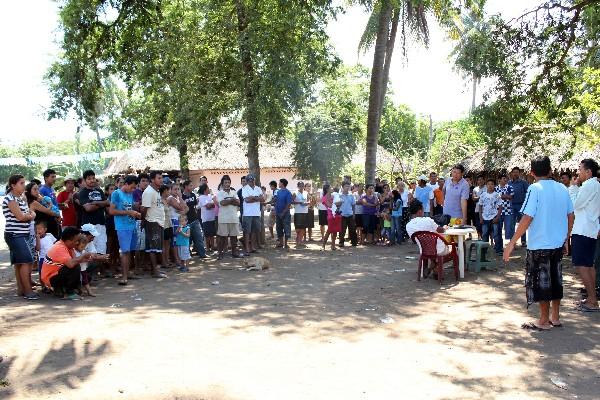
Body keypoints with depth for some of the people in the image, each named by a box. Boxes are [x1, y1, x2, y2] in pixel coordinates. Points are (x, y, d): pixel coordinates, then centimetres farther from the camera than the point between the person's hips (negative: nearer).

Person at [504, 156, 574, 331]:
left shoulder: (535, 188, -14)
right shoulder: (562, 188, 4)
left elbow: (527, 218, -21)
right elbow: (571, 216, 8)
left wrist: (512, 243, -18)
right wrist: (566, 239, 20)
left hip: (539, 244, -6)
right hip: (558, 244, 6)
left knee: (541, 282, 4)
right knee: (555, 280, 16)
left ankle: (544, 321, 12)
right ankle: (555, 317, 27)